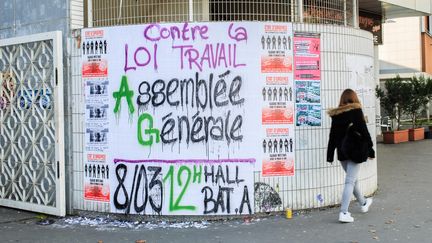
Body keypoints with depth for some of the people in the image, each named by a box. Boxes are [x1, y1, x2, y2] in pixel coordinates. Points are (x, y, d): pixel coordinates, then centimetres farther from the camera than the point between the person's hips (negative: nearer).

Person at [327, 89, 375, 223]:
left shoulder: (335, 114, 6)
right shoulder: (356, 111, -7)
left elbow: (332, 135, 8)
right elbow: (364, 131, -10)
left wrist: (330, 155, 11)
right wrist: (370, 149, -4)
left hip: (341, 152, 5)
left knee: (352, 179, 21)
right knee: (350, 181, -5)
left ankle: (363, 203, 40)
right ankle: (344, 213, -10)